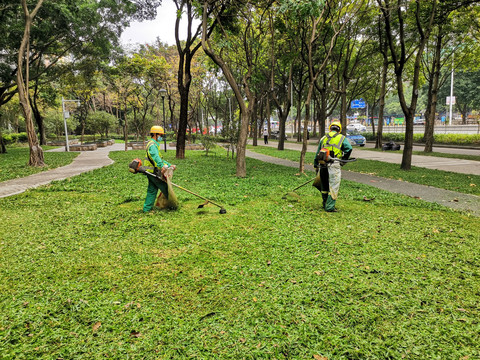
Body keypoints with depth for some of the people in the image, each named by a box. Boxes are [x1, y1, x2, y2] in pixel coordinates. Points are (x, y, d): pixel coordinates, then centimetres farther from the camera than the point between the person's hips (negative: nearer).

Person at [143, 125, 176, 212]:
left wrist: (169, 165, 18)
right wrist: (162, 166, -49)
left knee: (152, 190, 11)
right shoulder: (152, 145, -13)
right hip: (154, 172, -10)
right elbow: (155, 156, -33)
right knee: (165, 188, 0)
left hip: (151, 172, 10)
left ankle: (147, 208, 13)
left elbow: (160, 159, 26)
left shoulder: (155, 145, 22)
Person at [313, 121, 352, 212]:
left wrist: (316, 167, 24)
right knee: (333, 187, 0)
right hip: (334, 165, -4)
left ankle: (325, 204, 28)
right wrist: (343, 161, 2)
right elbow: (349, 149, -8)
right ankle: (330, 207, -2)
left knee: (324, 186, 16)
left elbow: (317, 153, 19)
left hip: (322, 165, 5)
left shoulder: (323, 138, 19)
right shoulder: (342, 138, 7)